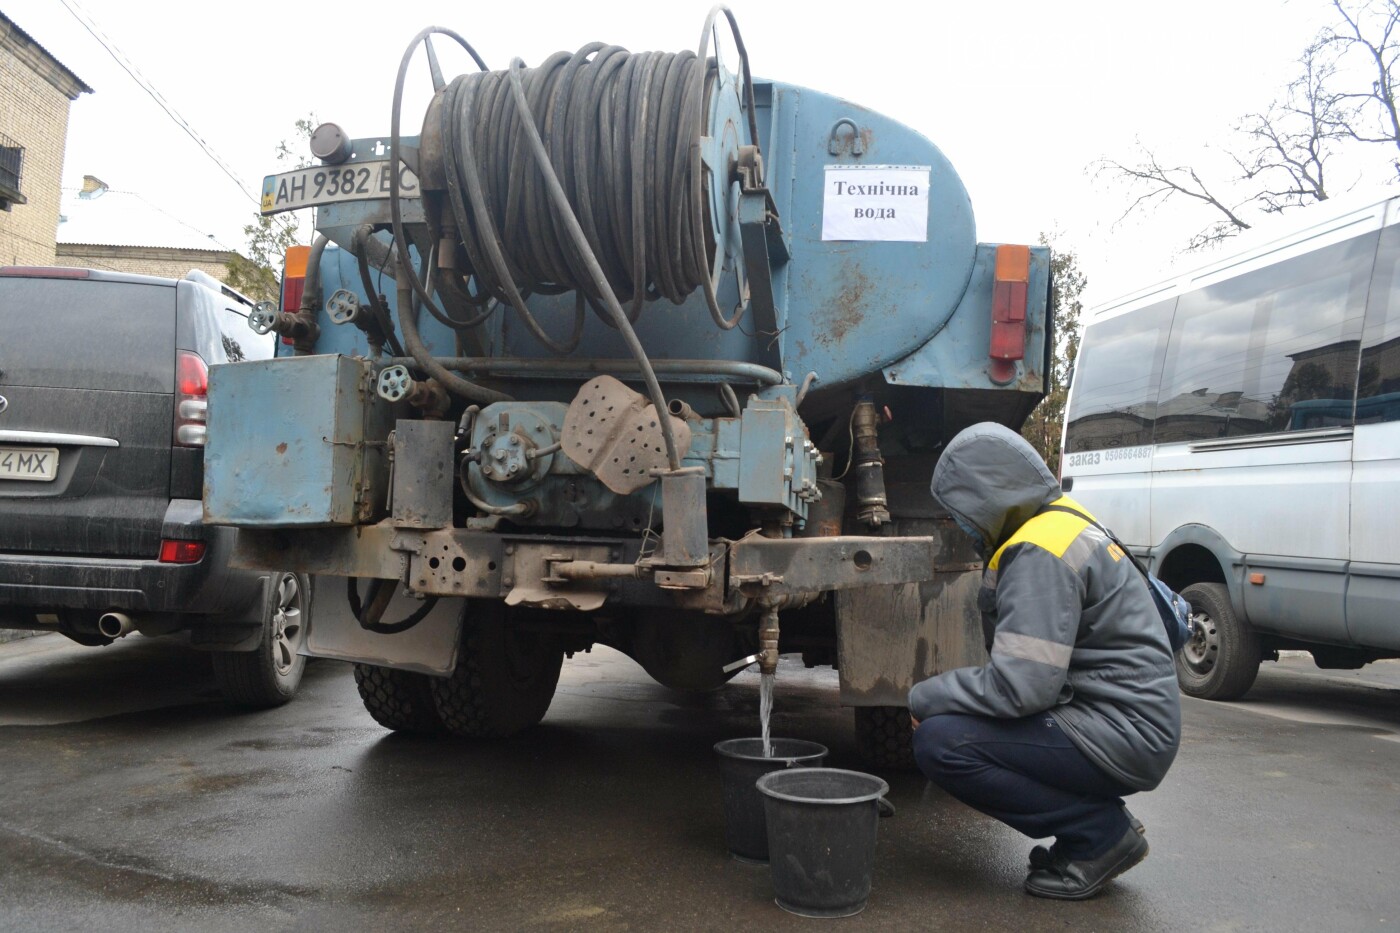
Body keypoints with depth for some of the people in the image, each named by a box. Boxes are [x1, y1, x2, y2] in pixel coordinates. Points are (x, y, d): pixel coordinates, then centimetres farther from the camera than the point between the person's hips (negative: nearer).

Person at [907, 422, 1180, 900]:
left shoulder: (1039, 551, -21)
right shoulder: (1059, 519, 11)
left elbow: (1019, 686, -27)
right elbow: (1021, 647, 17)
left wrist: (925, 696, -12)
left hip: (1121, 734, -11)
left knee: (940, 741, -20)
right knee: (952, 717, 13)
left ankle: (1100, 834, -5)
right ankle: (1102, 826, 13)